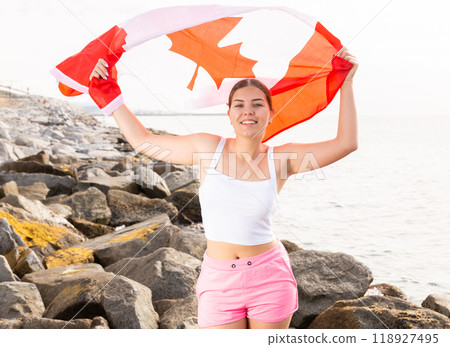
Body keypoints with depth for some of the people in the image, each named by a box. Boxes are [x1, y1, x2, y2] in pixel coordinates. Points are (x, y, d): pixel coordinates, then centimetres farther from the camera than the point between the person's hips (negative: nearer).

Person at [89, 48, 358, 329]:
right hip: (219, 281, 0)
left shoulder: (280, 159, -4)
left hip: (269, 277, 0)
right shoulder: (208, 148, -3)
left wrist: (347, 81, -9)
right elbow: (142, 141, 6)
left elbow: (346, 143, -9)